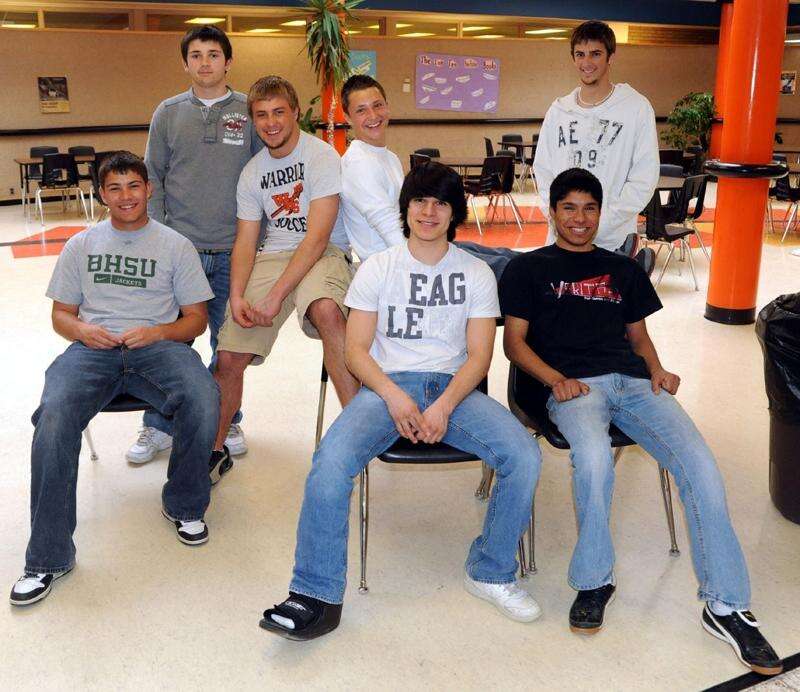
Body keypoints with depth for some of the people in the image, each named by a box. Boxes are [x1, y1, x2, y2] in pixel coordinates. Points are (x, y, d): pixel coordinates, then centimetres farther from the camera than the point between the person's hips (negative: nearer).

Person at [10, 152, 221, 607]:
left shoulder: (175, 245, 14)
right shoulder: (81, 245, 21)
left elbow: (196, 318, 11)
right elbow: (61, 313, 21)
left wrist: (156, 332, -9)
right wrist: (82, 330, -4)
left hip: (157, 345, -1)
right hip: (93, 348, 1)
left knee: (204, 400, -34)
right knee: (54, 416, -31)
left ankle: (184, 506, -6)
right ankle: (48, 557, -21)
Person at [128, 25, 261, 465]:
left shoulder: (249, 113, 3)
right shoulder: (168, 113, 6)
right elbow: (153, 177, 7)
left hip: (233, 252, 0)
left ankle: (226, 421, 26)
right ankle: (159, 427, 19)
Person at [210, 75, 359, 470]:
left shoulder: (321, 156, -8)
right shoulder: (252, 173, 12)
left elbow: (318, 236, -16)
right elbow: (245, 240, 9)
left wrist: (275, 296, -22)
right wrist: (237, 296, -11)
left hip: (325, 253, -5)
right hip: (272, 255, 5)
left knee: (327, 310, -40)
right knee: (229, 357, -5)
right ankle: (215, 447, 17)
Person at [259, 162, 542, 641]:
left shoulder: (477, 274, 10)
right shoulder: (377, 269, 10)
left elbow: (479, 356, 2)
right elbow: (356, 350, 4)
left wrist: (443, 407, -16)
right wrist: (394, 396, -15)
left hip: (454, 386, 1)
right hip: (388, 385, -1)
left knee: (525, 455, -24)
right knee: (332, 461, -30)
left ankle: (491, 573, -3)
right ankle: (318, 597, -18)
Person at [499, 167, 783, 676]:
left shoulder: (624, 270, 27)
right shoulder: (529, 269, 16)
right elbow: (514, 342, 8)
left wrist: (657, 370, 5)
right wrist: (556, 379, -10)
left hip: (633, 381, 4)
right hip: (573, 385, -3)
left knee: (700, 465, -22)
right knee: (594, 457, -37)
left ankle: (726, 605, -13)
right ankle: (594, 582, -14)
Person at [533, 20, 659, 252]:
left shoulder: (637, 108, -3)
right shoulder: (558, 111, 9)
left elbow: (644, 179, -8)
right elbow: (542, 170, 10)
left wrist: (599, 225, -14)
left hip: (613, 241, -3)